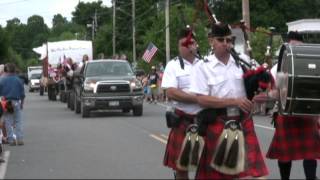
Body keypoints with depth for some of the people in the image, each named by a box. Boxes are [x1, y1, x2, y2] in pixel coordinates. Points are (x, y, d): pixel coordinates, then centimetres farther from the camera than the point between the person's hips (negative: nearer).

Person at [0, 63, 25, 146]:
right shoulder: (18, 80, -2)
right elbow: (22, 94, 3)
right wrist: (22, 103, 13)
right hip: (16, 102, 1)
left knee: (8, 123, 6)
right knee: (18, 122, 8)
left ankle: (11, 140, 6)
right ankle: (20, 139, 6)